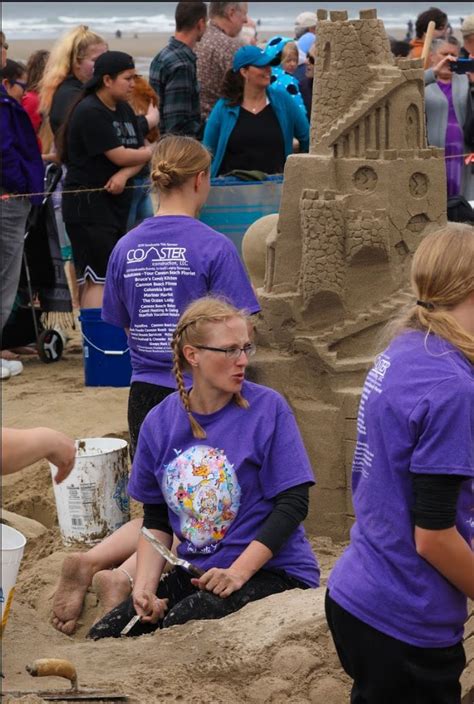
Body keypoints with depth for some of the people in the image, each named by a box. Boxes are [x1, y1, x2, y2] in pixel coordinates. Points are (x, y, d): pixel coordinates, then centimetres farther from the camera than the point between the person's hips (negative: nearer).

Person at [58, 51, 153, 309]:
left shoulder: (124, 110, 14)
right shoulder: (90, 112, -13)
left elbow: (139, 154, 9)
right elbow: (119, 155, -17)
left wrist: (124, 175, -12)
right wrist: (154, 152, -2)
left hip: (116, 204, 8)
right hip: (88, 204, -8)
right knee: (99, 279, -12)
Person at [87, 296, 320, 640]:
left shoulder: (268, 408, -9)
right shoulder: (160, 422, 3)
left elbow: (293, 502, -11)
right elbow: (156, 519, 10)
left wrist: (239, 572, -21)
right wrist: (145, 587, -6)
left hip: (270, 570, -4)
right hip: (195, 571, 4)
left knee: (177, 628, -29)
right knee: (103, 637, -12)